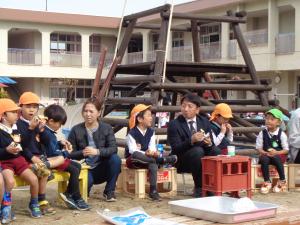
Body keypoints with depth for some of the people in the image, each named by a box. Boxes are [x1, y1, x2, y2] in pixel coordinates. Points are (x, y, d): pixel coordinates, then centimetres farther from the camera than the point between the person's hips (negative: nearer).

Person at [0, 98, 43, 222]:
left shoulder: (17, 128, 9)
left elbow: (24, 144, 20)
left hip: (18, 159, 5)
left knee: (34, 179, -15)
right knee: (10, 181, -34)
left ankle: (34, 204, 11)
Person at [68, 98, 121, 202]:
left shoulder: (107, 128, -1)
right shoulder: (76, 130, -3)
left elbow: (113, 149, -14)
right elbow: (70, 153, -4)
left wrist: (97, 151, -31)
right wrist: (82, 153, -25)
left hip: (102, 169, 2)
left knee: (115, 159, -28)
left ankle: (109, 191, -7)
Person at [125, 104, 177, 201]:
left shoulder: (151, 132, 7)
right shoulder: (132, 133, -10)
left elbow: (152, 147, -6)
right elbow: (133, 150, -23)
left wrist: (153, 152, -30)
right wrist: (145, 153, -38)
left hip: (147, 158, 4)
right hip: (133, 160, -4)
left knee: (153, 163, -32)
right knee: (135, 155, -39)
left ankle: (153, 191, -36)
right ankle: (162, 159, -37)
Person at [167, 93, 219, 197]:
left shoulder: (205, 121, 7)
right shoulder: (174, 124, -6)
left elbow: (210, 145, 4)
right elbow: (176, 149, -16)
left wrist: (209, 143, -20)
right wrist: (191, 140, -32)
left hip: (203, 157, 4)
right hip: (183, 161, -4)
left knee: (216, 152, -25)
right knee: (198, 150, -33)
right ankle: (199, 188, -21)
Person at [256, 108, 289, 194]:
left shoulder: (281, 134, -5)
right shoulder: (262, 133, -1)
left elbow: (286, 150, -4)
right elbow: (259, 148, 1)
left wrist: (276, 152, -22)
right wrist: (266, 153, -19)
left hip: (279, 155, -1)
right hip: (266, 154, 1)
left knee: (276, 157, -36)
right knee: (264, 159, -33)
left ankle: (282, 180, -16)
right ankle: (267, 181, -19)